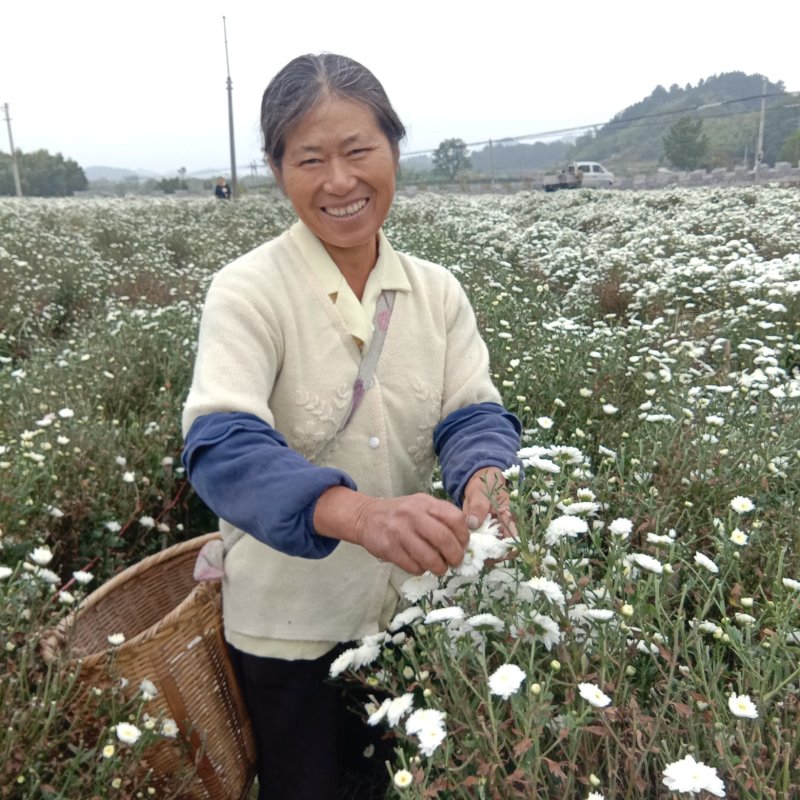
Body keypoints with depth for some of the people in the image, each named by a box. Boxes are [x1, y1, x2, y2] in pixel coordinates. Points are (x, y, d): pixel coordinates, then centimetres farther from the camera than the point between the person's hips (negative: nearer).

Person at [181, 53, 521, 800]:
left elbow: (473, 412, -9)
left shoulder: (436, 291, -5)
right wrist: (358, 512, -51)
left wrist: (483, 477, -34)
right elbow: (222, 447, -32)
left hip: (406, 602, 4)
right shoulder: (248, 292, -19)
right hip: (286, 619, -3)